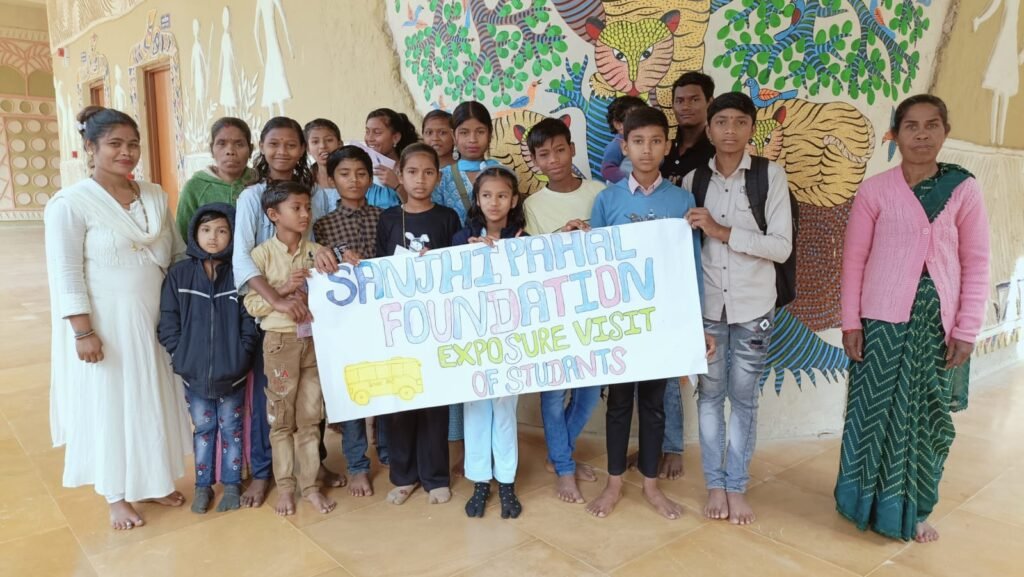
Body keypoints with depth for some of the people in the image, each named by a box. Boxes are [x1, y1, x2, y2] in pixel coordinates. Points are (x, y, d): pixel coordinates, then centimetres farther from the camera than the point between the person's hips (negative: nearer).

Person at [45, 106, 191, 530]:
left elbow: (178, 253, 10)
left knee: (153, 401, 15)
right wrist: (83, 331, -17)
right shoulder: (70, 203, -12)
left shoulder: (155, 196, 5)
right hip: (104, 323, -5)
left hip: (154, 321, 5)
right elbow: (66, 275, -13)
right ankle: (117, 495, 25)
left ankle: (152, 480, 33)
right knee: (109, 406, 8)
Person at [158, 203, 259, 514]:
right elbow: (168, 322, -2)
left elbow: (251, 321, -8)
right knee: (202, 428, 16)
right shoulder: (179, 273, -4)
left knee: (231, 428, 13)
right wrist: (180, 356, -8)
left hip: (232, 372, -1)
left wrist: (241, 355, -14)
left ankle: (232, 484, 28)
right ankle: (203, 485, 31)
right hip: (194, 372, 1)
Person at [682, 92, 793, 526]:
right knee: (710, 394, 9)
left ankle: (737, 486, 24)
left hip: (753, 307, -1)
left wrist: (722, 231, -18)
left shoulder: (771, 175, -5)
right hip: (706, 305, 2)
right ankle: (715, 484, 24)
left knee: (744, 399, 9)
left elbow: (782, 247, -11)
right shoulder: (693, 180, 2)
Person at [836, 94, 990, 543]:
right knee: (877, 411, 6)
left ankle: (913, 509, 28)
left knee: (929, 415, 11)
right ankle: (867, 502, 25)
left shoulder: (964, 190, 0)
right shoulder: (874, 191, -3)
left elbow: (976, 263, 1)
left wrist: (966, 329, -3)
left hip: (939, 323, 2)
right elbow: (853, 260, -2)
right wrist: (850, 323, -5)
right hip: (885, 319, -1)